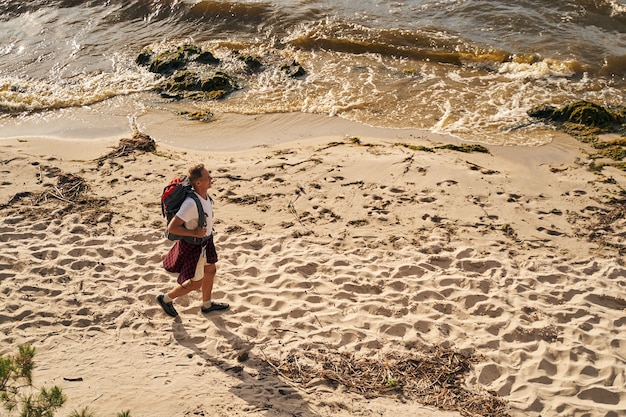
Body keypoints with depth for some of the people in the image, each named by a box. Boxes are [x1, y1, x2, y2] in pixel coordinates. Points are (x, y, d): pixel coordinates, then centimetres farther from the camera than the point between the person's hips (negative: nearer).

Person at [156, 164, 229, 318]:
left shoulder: (205, 195, -9)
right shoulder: (191, 204, -36)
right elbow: (172, 227, -34)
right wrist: (194, 233, -29)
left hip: (205, 241, 9)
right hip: (194, 246, -9)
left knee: (210, 270, 24)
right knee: (196, 283, 8)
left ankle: (207, 305, 45)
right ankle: (166, 299, 29)